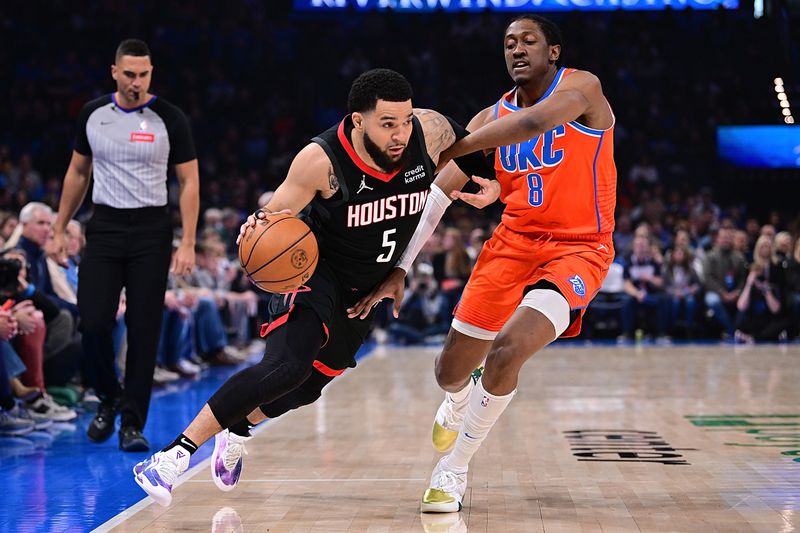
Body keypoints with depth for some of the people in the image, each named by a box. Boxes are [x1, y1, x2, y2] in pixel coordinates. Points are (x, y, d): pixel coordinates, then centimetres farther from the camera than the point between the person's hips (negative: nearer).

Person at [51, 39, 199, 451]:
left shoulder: (170, 119, -5)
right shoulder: (93, 114, 4)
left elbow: (189, 182, -3)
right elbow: (78, 173, 15)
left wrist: (188, 244, -10)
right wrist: (59, 229, 12)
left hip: (151, 231, -2)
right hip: (105, 227, 2)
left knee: (144, 331, -1)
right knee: (93, 322, -7)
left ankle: (132, 423, 7)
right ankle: (109, 398, 19)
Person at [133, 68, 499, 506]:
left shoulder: (430, 132, -18)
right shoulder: (322, 160, -28)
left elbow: (467, 144, 7)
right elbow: (276, 215, -16)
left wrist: (482, 183, -7)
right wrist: (259, 229, -37)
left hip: (369, 288, 6)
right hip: (315, 273, -6)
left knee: (310, 384, 15)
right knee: (287, 366, -30)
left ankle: (238, 430, 46)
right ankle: (175, 454, -24)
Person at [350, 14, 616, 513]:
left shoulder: (582, 87, -9)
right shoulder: (491, 119, 4)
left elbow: (535, 122, -31)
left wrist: (450, 150, -24)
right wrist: (400, 268, -9)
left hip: (577, 250, -5)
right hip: (514, 242, 5)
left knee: (506, 352, -26)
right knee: (451, 371, 6)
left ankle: (453, 470, -5)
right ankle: (460, 403, 47)